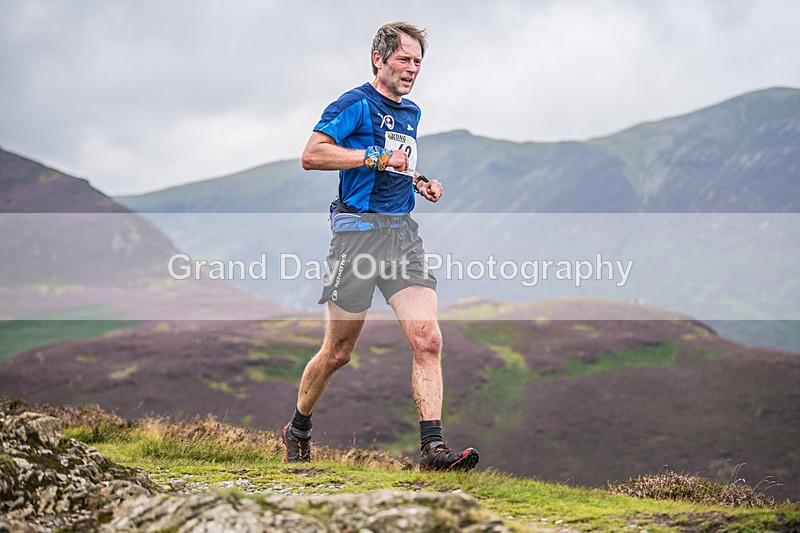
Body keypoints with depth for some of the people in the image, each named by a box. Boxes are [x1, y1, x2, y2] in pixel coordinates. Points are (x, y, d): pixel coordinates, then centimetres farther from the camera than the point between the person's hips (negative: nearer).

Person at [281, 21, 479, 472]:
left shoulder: (411, 113, 20)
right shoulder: (356, 104, -4)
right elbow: (312, 155, -15)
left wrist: (419, 181, 17)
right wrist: (376, 157, -18)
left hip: (404, 232, 6)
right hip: (359, 229, -6)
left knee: (428, 339, -11)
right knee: (339, 352, 4)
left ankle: (433, 447, -12)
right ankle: (298, 431, 27)